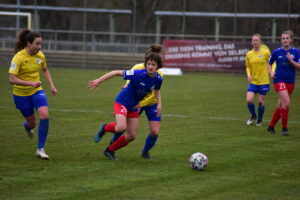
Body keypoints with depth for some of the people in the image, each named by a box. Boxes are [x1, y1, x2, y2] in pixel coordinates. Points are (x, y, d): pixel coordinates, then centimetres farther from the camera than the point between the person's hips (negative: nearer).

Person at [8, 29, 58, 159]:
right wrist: (30, 83, -36)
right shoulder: (19, 57, -22)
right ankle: (27, 126, 51)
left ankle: (40, 150, -6)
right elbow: (12, 79, -27)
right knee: (32, 123, 8)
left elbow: (45, 70, 17)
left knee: (44, 116, -19)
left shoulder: (40, 55, -5)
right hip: (21, 94, -3)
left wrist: (52, 85, 6)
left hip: (37, 91, 4)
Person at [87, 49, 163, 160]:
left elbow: (156, 90, 14)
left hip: (134, 107, 6)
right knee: (122, 127, -28)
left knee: (131, 136, 4)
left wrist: (159, 103, -1)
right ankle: (104, 128, 5)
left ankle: (110, 150, 25)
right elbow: (116, 72, -22)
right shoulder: (138, 74, -28)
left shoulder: (158, 79, -11)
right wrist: (98, 81, -23)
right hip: (122, 102, -6)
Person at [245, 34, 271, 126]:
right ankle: (253, 116, 17)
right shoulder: (249, 54, 4)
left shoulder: (266, 52, -7)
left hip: (264, 81, -3)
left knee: (261, 102, 1)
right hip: (253, 81, 3)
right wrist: (249, 74, -3)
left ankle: (259, 120, 24)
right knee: (249, 100, -11)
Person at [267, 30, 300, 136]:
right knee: (286, 103, -18)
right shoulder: (276, 52, -2)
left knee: (281, 105, 10)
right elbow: (269, 63, 11)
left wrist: (291, 60, -20)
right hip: (279, 80, -3)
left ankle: (271, 126, 25)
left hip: (290, 81, 3)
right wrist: (271, 72, -6)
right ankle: (284, 128, -8)